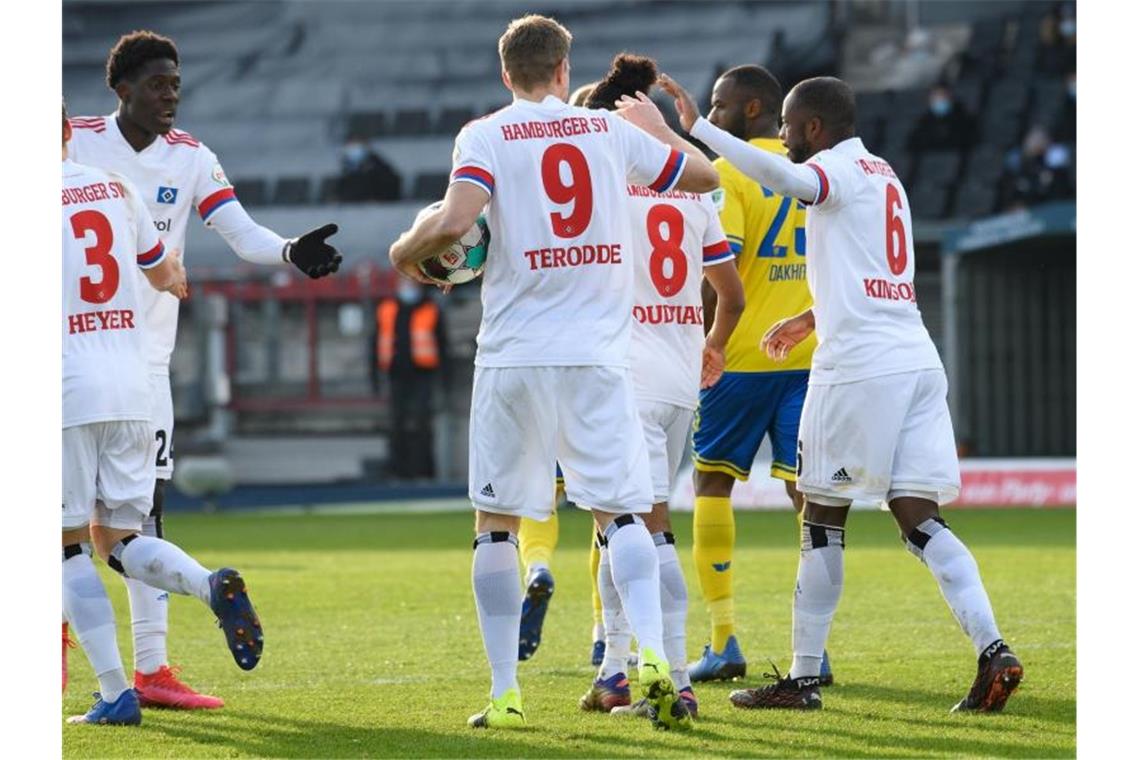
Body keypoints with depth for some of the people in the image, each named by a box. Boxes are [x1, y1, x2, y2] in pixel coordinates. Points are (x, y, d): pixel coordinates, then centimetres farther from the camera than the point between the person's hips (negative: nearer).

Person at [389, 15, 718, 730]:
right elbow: (704, 175, 21)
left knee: (497, 523, 9)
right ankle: (652, 652, -18)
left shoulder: (485, 137, -1)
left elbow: (455, 221, -17)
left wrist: (406, 249, 4)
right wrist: (660, 127, 40)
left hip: (514, 356, -1)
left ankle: (505, 691, 6)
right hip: (598, 355, 1)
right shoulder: (611, 129, 8)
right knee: (622, 511, 5)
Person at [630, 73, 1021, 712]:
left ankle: (804, 676, 5)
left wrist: (699, 128, -30)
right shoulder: (883, 175, 24)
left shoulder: (839, 169, -4)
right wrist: (813, 319, 46)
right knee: (919, 517, 2)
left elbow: (782, 177, -28)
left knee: (824, 516, 1)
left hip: (860, 365, -8)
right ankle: (992, 649, -14)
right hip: (918, 361, 8)